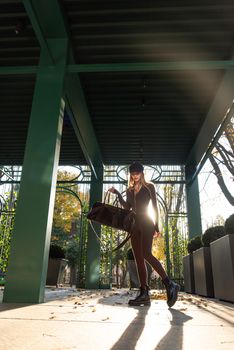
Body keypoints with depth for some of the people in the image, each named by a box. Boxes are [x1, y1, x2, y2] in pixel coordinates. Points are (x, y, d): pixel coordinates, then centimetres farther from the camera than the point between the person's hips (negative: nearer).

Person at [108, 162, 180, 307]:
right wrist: (117, 194, 0)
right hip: (135, 225, 6)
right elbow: (127, 206, 9)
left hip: (146, 223, -6)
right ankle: (144, 294, 0)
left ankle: (170, 284, -13)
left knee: (146, 254, -21)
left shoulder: (149, 187, 5)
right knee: (139, 258, 0)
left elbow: (155, 207, 1)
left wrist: (156, 226, -7)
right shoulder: (130, 190, 18)